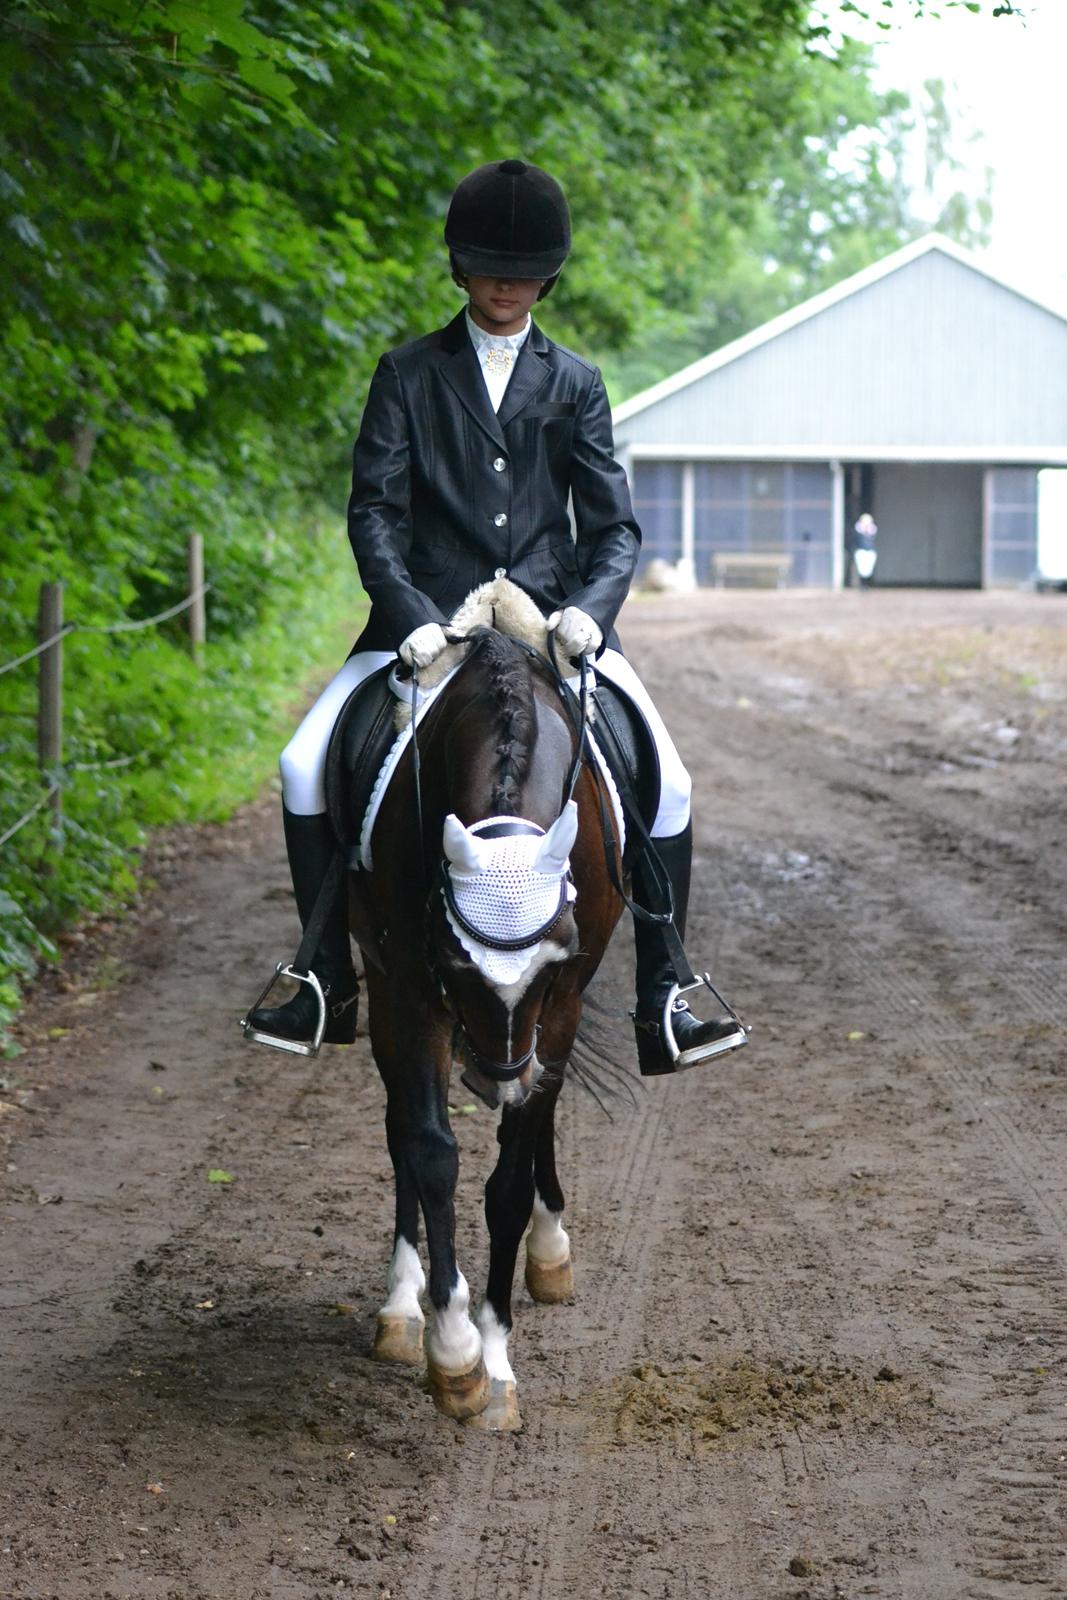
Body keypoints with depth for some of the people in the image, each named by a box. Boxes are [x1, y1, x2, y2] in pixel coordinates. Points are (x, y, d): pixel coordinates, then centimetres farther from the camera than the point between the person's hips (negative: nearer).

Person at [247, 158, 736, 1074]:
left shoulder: (575, 384, 11)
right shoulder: (409, 375, 7)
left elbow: (614, 525, 6)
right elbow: (375, 510, -1)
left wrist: (591, 607, -16)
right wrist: (410, 615, -18)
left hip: (556, 616, 1)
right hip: (428, 617, -1)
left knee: (667, 784, -16)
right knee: (306, 767, -17)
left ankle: (661, 1002, -5)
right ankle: (329, 982, -2)